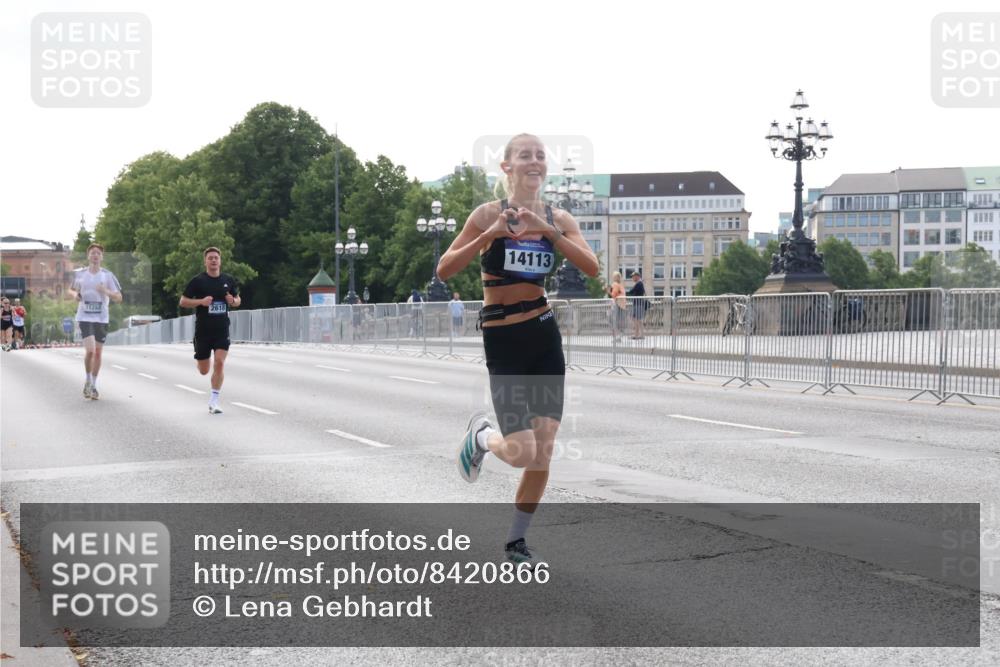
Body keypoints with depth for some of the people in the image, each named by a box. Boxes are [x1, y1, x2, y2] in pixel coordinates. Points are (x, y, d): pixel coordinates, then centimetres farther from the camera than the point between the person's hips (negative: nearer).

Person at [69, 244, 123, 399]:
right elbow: (71, 290, 20)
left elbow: (119, 298, 0)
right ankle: (88, 380, 6)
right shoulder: (80, 274, 3)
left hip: (101, 318, 1)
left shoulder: (107, 275, 1)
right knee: (90, 350, -16)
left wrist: (106, 291, -19)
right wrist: (75, 294, -4)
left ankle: (94, 385, 21)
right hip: (85, 317, -1)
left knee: (98, 352, 6)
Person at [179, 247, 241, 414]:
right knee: (204, 370, 7)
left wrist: (233, 301, -6)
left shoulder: (229, 280, 5)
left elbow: (238, 299, 18)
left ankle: (214, 401, -7)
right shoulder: (197, 281, -4)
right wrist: (201, 301, -18)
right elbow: (183, 301, -2)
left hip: (222, 330, 1)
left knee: (219, 363, -16)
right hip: (202, 330, -1)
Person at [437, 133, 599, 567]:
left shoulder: (558, 219, 4)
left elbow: (592, 268, -10)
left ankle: (516, 541, 20)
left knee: (543, 450, 2)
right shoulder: (489, 214, -6)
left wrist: (548, 232, -21)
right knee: (522, 453, -11)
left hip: (545, 337, 4)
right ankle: (482, 434, 23)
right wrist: (489, 235, -22)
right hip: (503, 339, -4)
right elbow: (444, 271, -11)